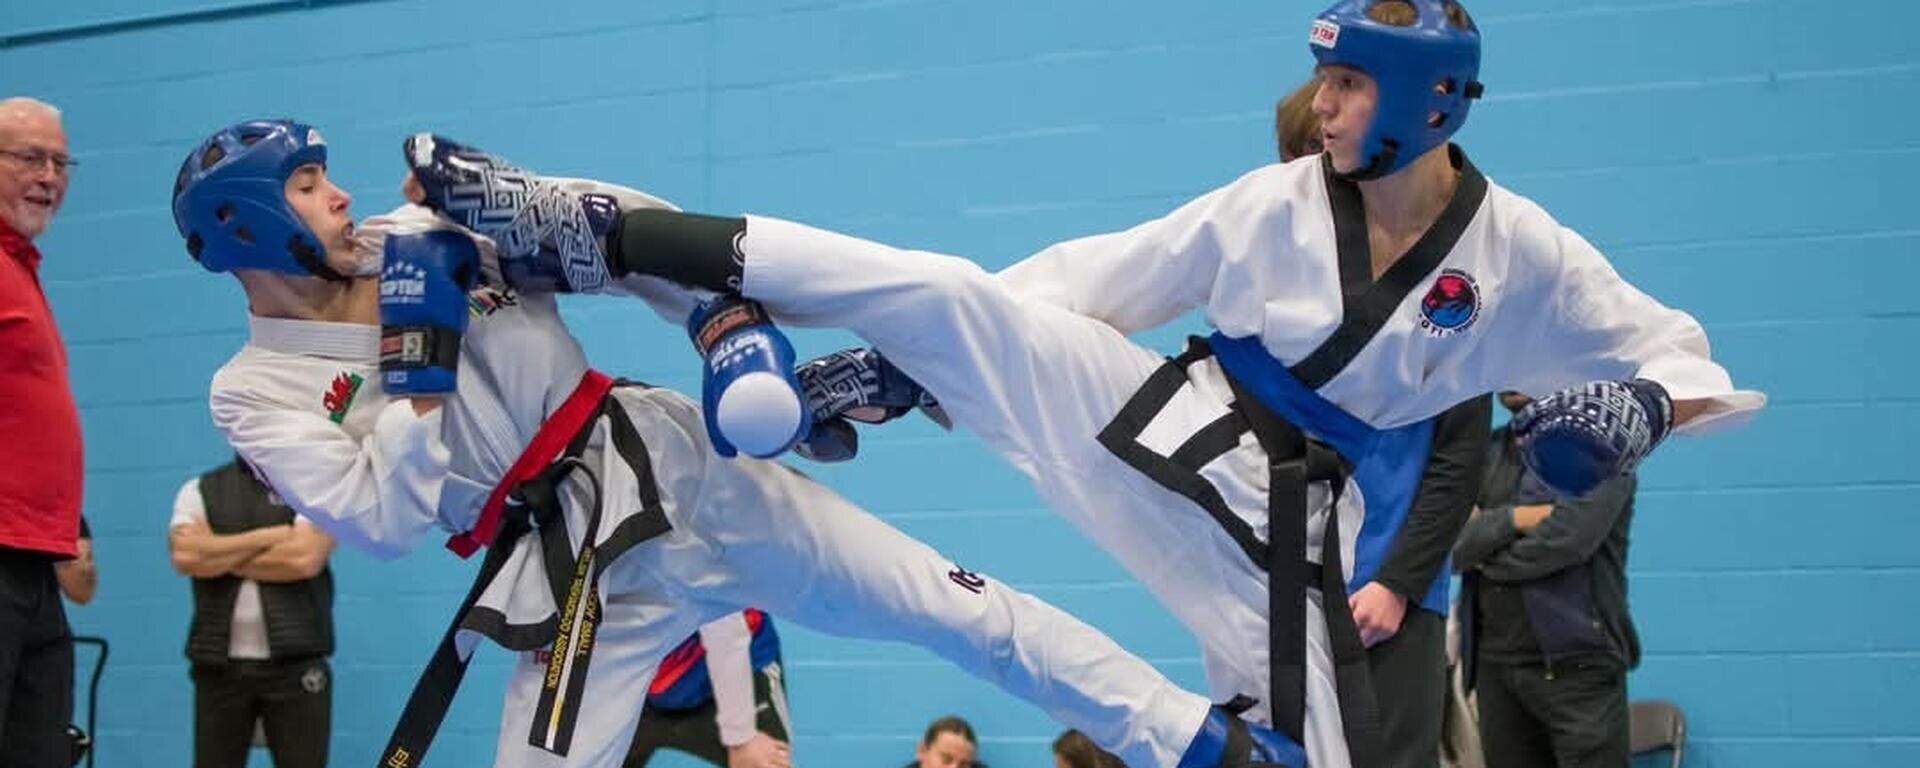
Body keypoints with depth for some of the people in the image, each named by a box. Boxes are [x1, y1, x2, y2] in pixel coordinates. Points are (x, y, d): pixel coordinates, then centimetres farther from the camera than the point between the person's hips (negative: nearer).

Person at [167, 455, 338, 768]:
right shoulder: (200, 490, 10)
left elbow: (305, 557, -13)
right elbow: (185, 554, -8)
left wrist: (219, 556, -6)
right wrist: (268, 536, -10)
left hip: (296, 663, -2)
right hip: (219, 665, 2)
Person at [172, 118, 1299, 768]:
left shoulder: (426, 230, 4)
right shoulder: (255, 393, -3)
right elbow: (386, 520, -15)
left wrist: (725, 316, -10)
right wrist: (419, 353, -18)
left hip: (667, 463, 2)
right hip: (573, 571, -2)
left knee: (960, 609, 0)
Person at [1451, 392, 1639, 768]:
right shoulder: (1486, 452, 15)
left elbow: (1568, 537, -15)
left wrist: (1485, 558, -1)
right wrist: (1514, 518, -14)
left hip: (1575, 664, -5)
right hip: (1495, 666, 5)